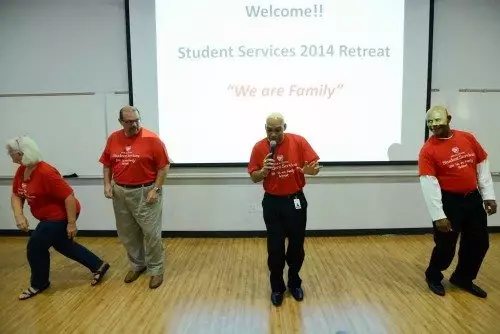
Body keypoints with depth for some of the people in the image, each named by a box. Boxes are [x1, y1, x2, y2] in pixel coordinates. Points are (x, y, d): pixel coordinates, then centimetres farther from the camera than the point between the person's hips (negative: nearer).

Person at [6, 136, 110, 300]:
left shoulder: (45, 173, -30)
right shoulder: (21, 171, -2)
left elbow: (69, 196, -30)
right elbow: (16, 195, 6)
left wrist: (72, 223, -26)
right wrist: (18, 215, -12)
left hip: (60, 215, -10)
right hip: (50, 216, 10)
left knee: (35, 247, 1)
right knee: (62, 244, 20)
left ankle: (39, 284, 26)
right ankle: (98, 265, 29)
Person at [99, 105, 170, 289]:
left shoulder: (152, 139, -12)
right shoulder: (113, 139, 3)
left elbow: (164, 166, -11)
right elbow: (107, 164, 13)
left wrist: (155, 189, -15)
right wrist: (107, 184, 1)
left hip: (145, 192, -5)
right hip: (120, 193, 5)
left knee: (151, 233, 0)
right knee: (127, 234, 16)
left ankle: (156, 270, 17)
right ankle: (137, 265, 35)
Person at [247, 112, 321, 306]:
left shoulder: (298, 141, -7)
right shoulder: (259, 147, -5)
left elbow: (315, 166, -7)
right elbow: (254, 177, 0)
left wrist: (310, 169, -30)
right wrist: (264, 170, -21)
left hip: (296, 200, 0)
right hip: (272, 203, 0)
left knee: (297, 245, 13)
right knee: (275, 247, 6)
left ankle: (295, 283, 34)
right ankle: (277, 287, 25)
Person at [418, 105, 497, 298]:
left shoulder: (468, 138, 0)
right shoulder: (428, 150, -15)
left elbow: (483, 166, 9)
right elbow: (428, 184, -18)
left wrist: (488, 196, 7)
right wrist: (438, 216, -20)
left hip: (473, 198, 6)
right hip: (448, 201, -5)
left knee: (479, 243, 15)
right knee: (446, 246, 3)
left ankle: (462, 278, 38)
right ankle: (433, 277, 31)